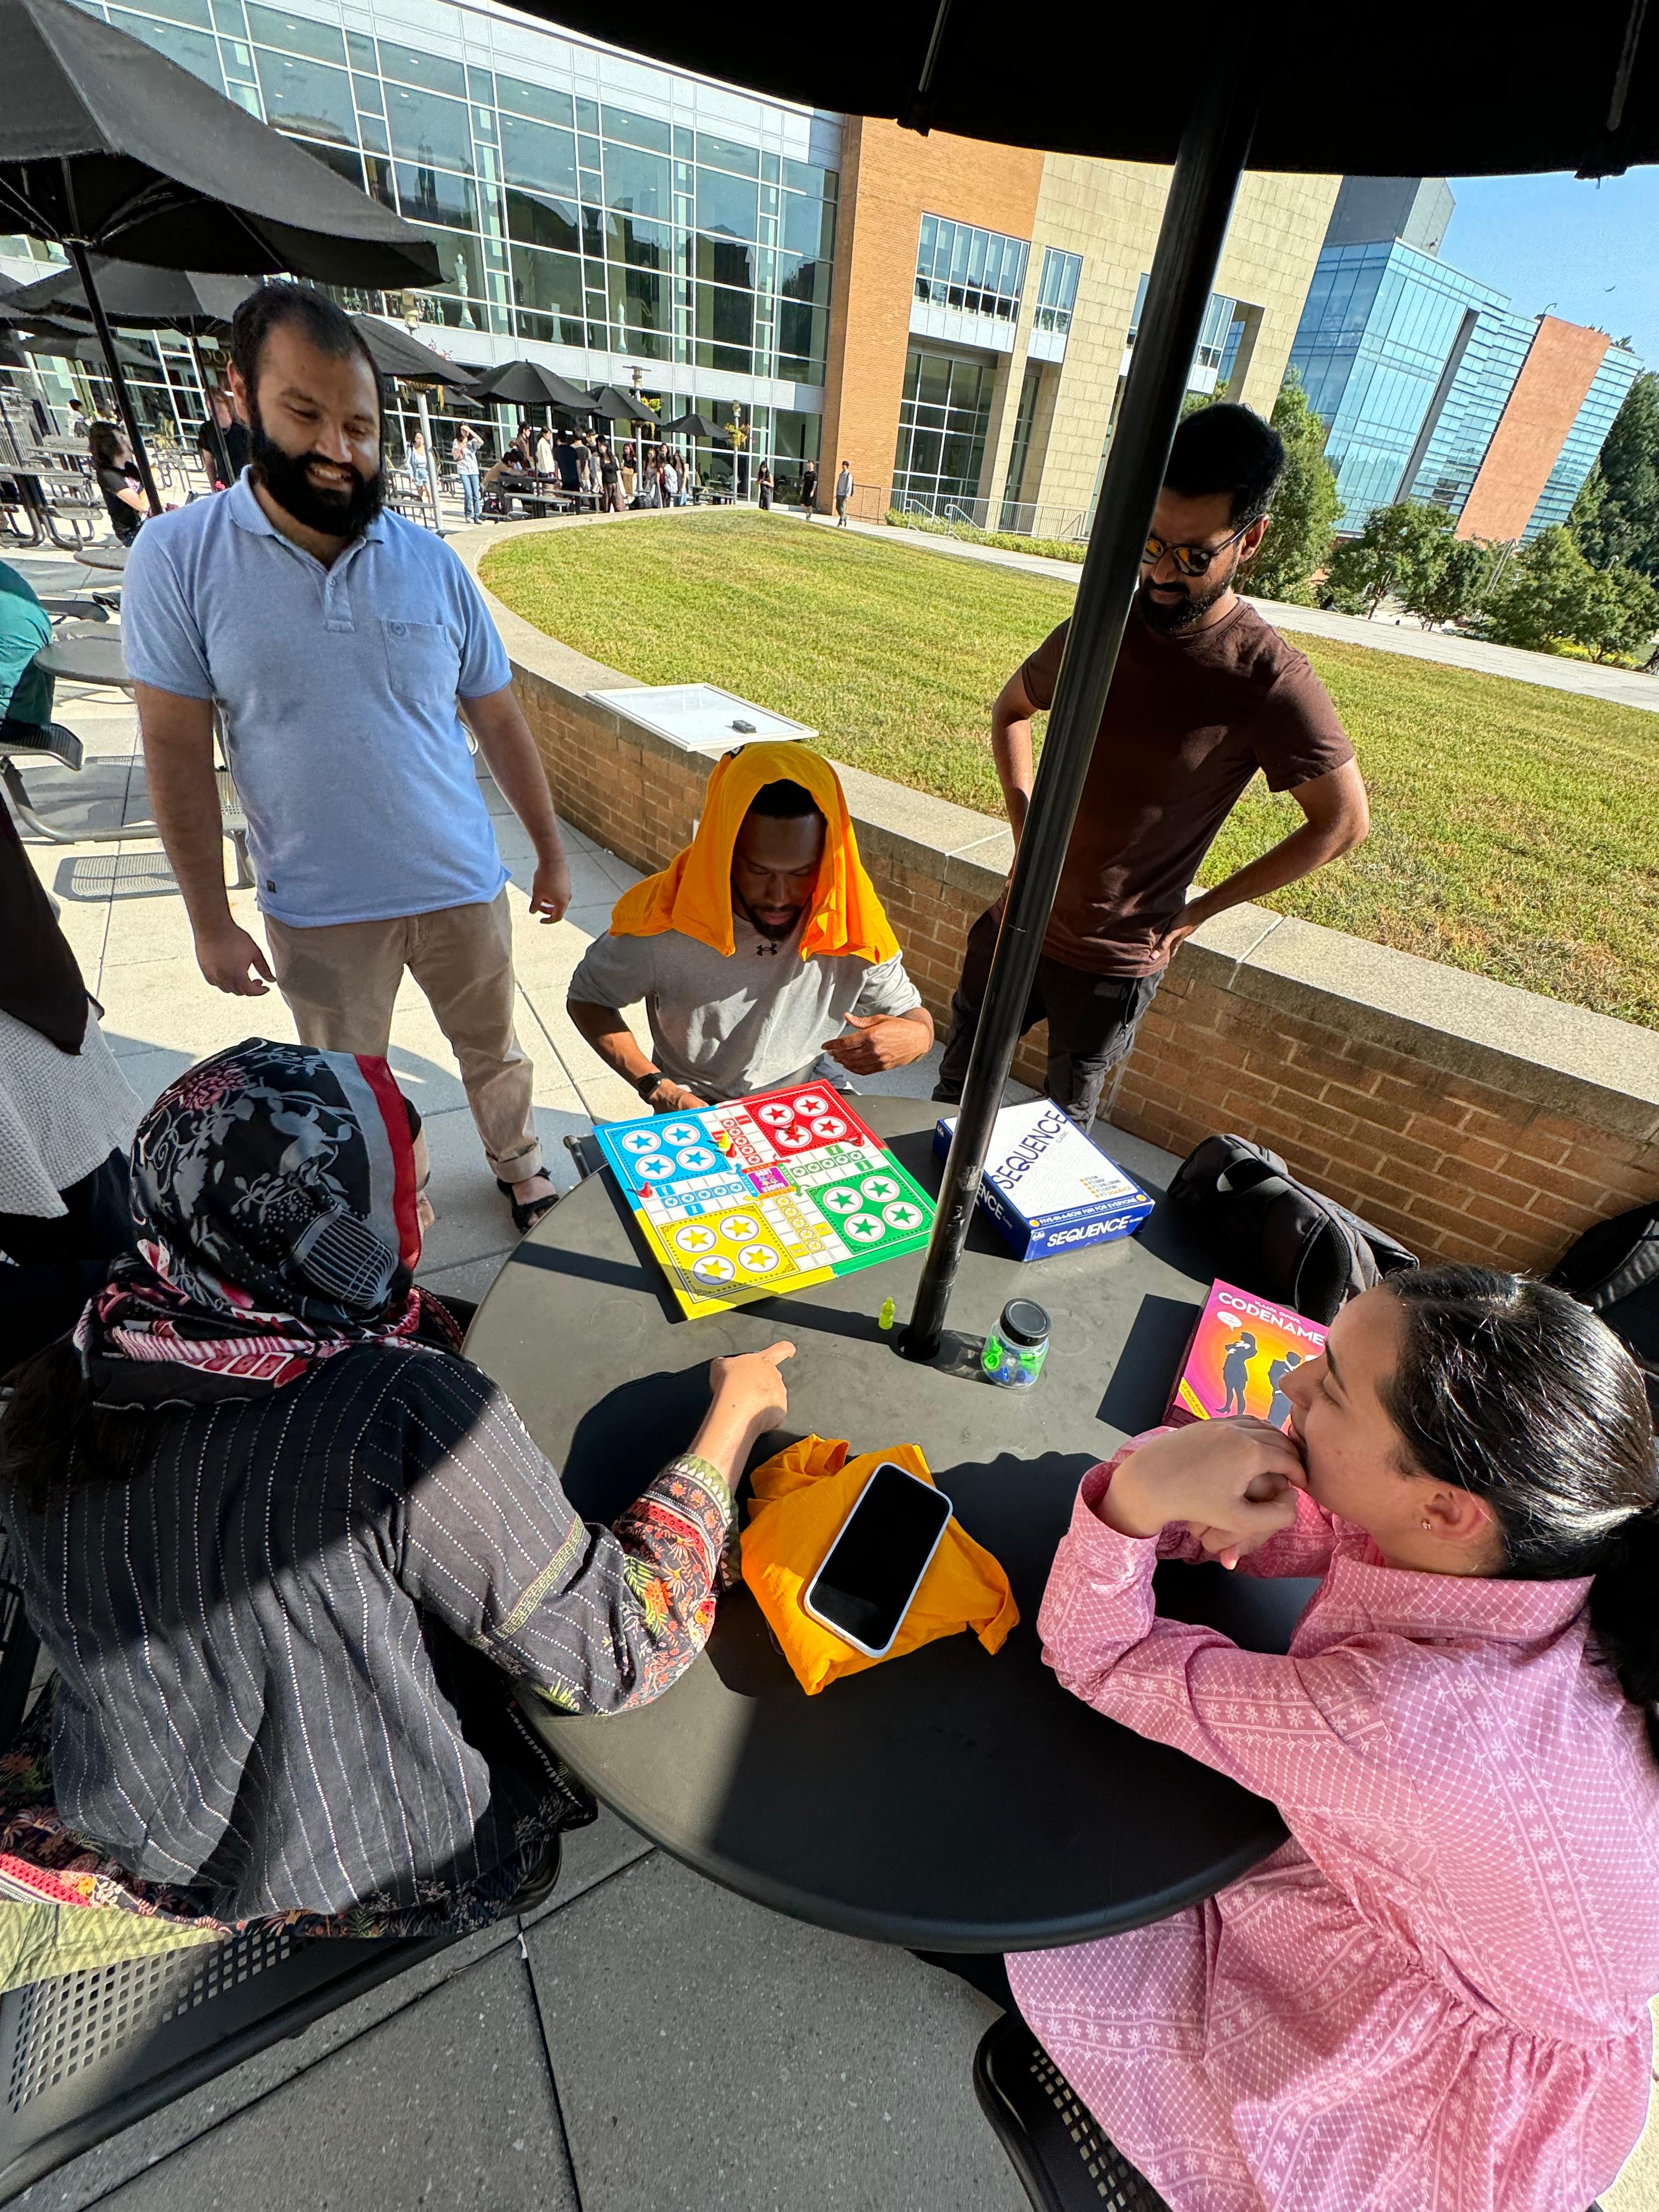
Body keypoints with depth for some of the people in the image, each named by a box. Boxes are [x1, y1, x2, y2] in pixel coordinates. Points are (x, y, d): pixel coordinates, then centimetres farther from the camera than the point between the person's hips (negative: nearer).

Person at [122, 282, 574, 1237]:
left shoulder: (433, 564, -3)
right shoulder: (179, 560, -7)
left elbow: (501, 723, 3)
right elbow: (178, 754, -5)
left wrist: (553, 853, 5)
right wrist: (211, 921, -4)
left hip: (462, 887, 1)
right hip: (317, 912, 0)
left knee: (495, 1052, 19)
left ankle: (520, 1167, 45)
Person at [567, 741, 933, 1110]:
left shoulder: (852, 931, -17)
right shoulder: (666, 925, -22)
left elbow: (914, 1016, -1)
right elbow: (587, 997, -4)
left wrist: (914, 1037, -27)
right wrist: (659, 1090, -17)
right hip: (695, 1110, -1)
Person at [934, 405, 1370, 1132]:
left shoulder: (1271, 682, -17)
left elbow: (1342, 823, -8)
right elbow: (1010, 710, 15)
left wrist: (1201, 910, -7)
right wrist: (1024, 824, 3)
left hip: (1115, 960, -4)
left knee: (1065, 1122, 15)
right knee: (955, 1087, 20)